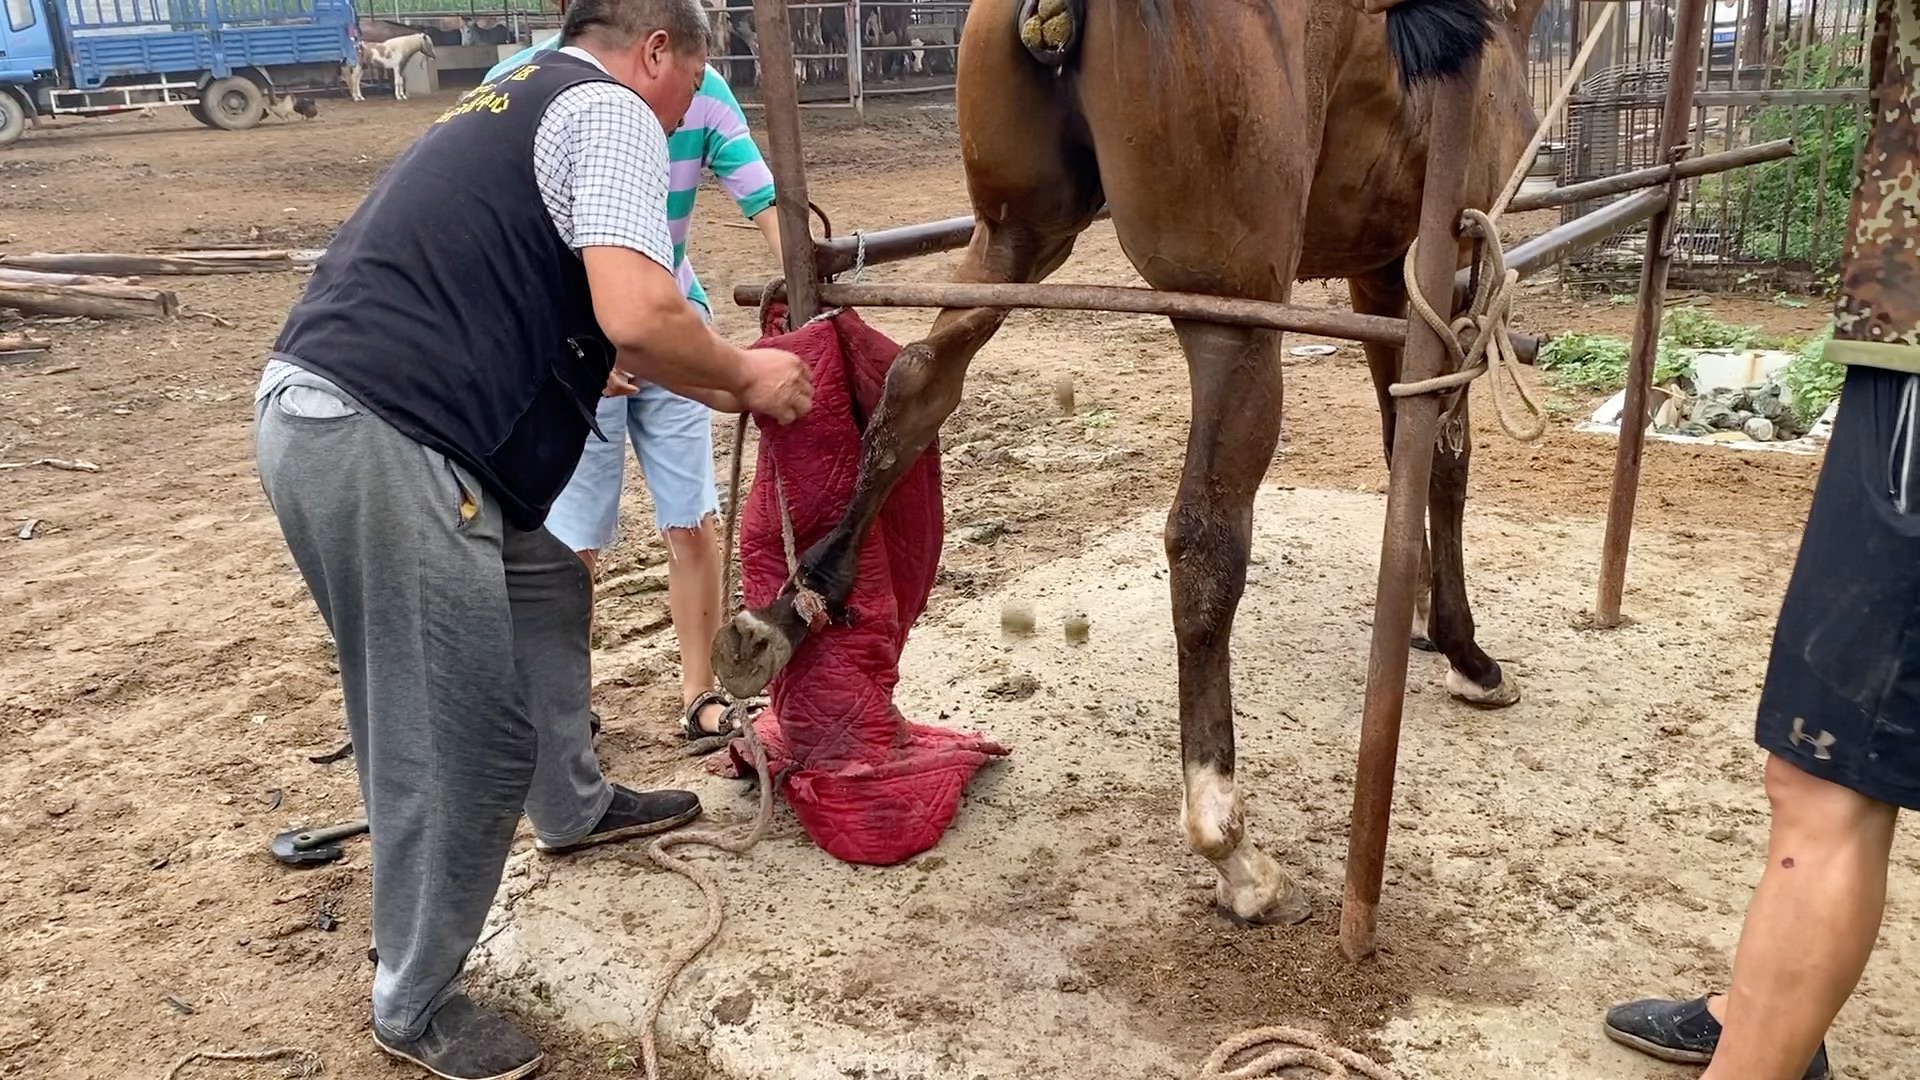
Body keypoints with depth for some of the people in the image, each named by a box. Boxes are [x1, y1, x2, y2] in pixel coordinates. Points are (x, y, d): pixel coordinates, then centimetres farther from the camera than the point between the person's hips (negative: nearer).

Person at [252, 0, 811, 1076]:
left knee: (543, 586, 27)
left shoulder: (512, 103, 25)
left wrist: (716, 378, 31)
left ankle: (574, 806, 46)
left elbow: (528, 309, 30)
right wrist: (743, 375, 0)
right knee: (463, 742, -1)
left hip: (324, 412, 11)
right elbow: (638, 318, -20)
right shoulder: (610, 112, -4)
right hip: (375, 442, -11)